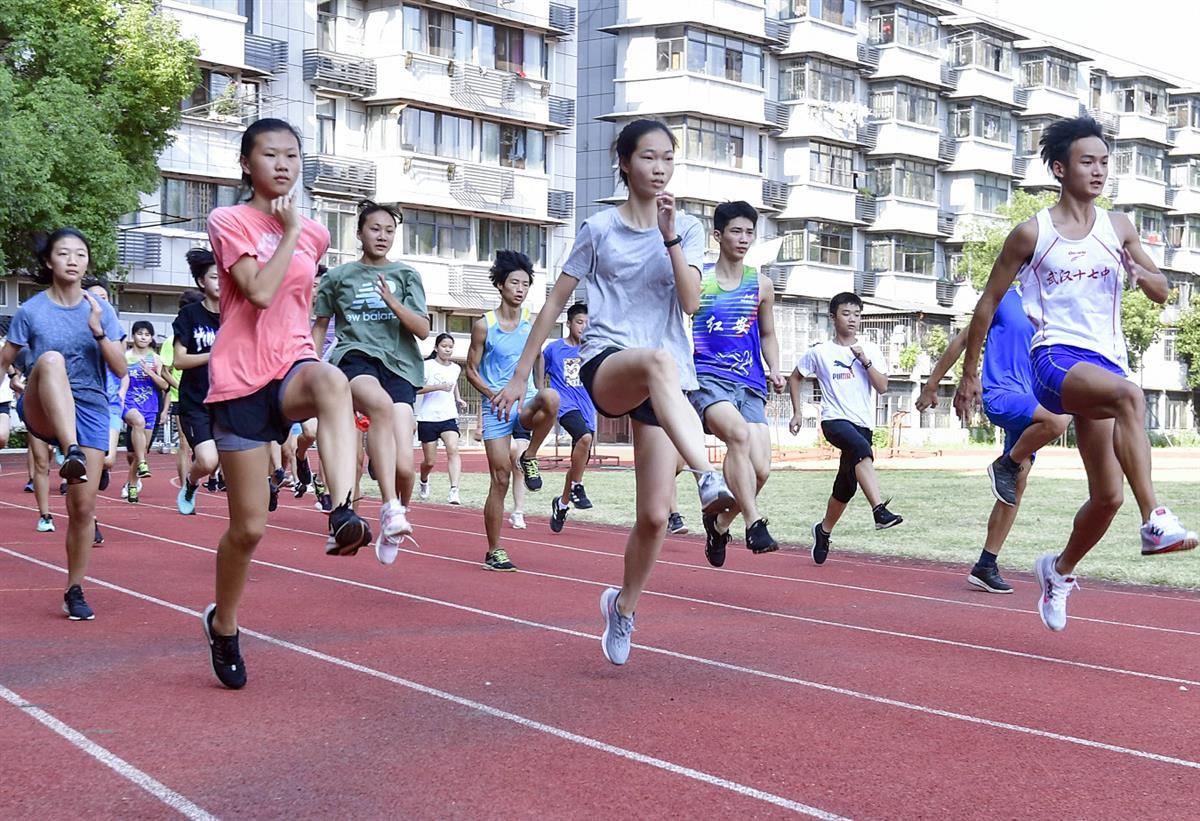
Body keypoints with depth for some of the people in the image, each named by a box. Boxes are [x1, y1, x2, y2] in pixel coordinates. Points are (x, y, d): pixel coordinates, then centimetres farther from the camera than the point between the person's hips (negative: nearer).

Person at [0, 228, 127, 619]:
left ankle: (74, 592, 16)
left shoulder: (101, 309, 4)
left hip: (90, 411, 2)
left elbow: (120, 369, -1)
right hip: (43, 412, -2)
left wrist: (98, 331, -15)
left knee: (83, 507, -2)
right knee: (51, 359, -36)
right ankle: (71, 454, -53)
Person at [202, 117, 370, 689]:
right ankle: (222, 625, 28)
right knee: (248, 525, 2)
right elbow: (260, 292, -16)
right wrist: (289, 229, -10)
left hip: (293, 366, 3)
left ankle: (343, 516, -52)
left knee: (332, 382, -39)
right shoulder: (229, 221, -1)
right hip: (240, 378, -2)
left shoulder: (314, 235, 13)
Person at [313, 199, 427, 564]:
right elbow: (319, 326, 23)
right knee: (380, 403, -41)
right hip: (355, 357, -2)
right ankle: (391, 510, -45)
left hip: (399, 365, 2)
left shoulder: (406, 275, 13)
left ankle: (399, 518, 19)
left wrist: (391, 299, -8)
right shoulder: (338, 276, 12)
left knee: (404, 466, -13)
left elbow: (423, 330, 5)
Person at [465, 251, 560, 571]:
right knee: (500, 479, -5)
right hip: (495, 408, -2)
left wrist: (523, 389, 5)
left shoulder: (534, 321, 6)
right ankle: (494, 551, 8)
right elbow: (471, 369, 5)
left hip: (525, 405, 2)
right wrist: (493, 393, -10)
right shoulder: (484, 325, -1)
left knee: (550, 397, -36)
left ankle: (529, 457, -11)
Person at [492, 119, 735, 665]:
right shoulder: (600, 229, 7)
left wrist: (670, 237, -12)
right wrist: (520, 377, 9)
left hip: (669, 383, 3)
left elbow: (690, 302, -3)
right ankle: (708, 480, -61)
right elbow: (555, 302, 9)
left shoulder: (687, 229, 12)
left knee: (654, 516, -2)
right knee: (659, 362, -43)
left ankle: (623, 606, 25)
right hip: (606, 364, -3)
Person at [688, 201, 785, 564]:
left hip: (749, 385, 4)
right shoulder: (698, 279, 3)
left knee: (760, 470, -8)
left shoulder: (761, 284, 14)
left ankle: (719, 521, 20)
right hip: (707, 378, -4)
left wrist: (774, 370, 9)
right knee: (739, 432, -34)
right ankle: (754, 524, -33)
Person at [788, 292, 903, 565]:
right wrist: (797, 412, 9)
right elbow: (795, 378, 15)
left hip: (863, 424, 4)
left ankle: (824, 530, 30)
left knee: (846, 486, 6)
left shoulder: (870, 350, 8)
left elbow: (882, 387, -1)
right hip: (835, 420, -4)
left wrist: (865, 361, -12)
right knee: (861, 448, -36)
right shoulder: (820, 352, 2)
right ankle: (880, 510, -47)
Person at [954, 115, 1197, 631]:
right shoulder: (1032, 234, 0)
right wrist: (969, 374, 7)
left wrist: (1140, 272, -9)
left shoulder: (1117, 228, 11)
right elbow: (989, 302, 6)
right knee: (1129, 394, -39)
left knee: (1108, 496, 3)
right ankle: (1155, 521, -43)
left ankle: (1059, 571, 30)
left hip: (1106, 364, 5)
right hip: (1056, 359, -5)